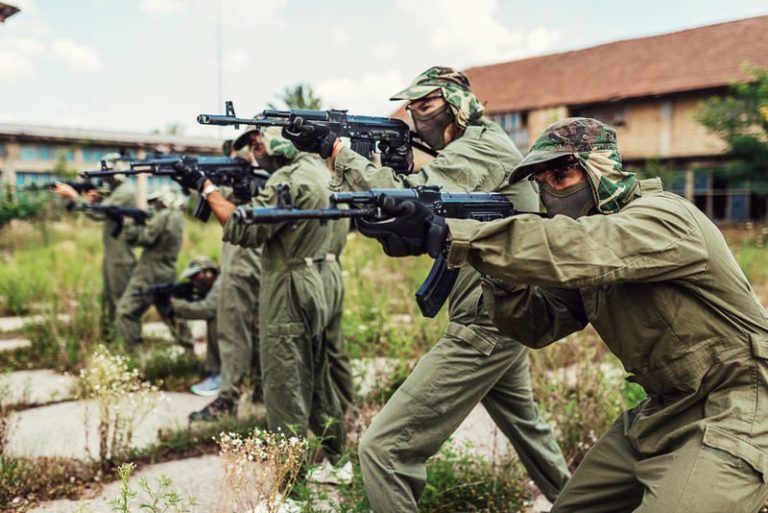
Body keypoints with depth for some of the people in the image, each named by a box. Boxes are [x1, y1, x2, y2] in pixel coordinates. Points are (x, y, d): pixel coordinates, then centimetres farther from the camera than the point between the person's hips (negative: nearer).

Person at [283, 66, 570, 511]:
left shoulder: (479, 147, -14)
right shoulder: (477, 147, 16)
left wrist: (333, 147, -25)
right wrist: (403, 173, -2)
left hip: (485, 327, -11)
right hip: (504, 318, 11)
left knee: (384, 449, -11)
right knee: (525, 425, 32)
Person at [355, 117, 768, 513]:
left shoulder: (662, 218, -20)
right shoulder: (589, 241, 6)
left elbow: (570, 251, -38)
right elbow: (539, 323, 0)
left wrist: (444, 236, -41)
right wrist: (501, 269, -20)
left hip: (733, 416, -8)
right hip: (663, 410, 8)